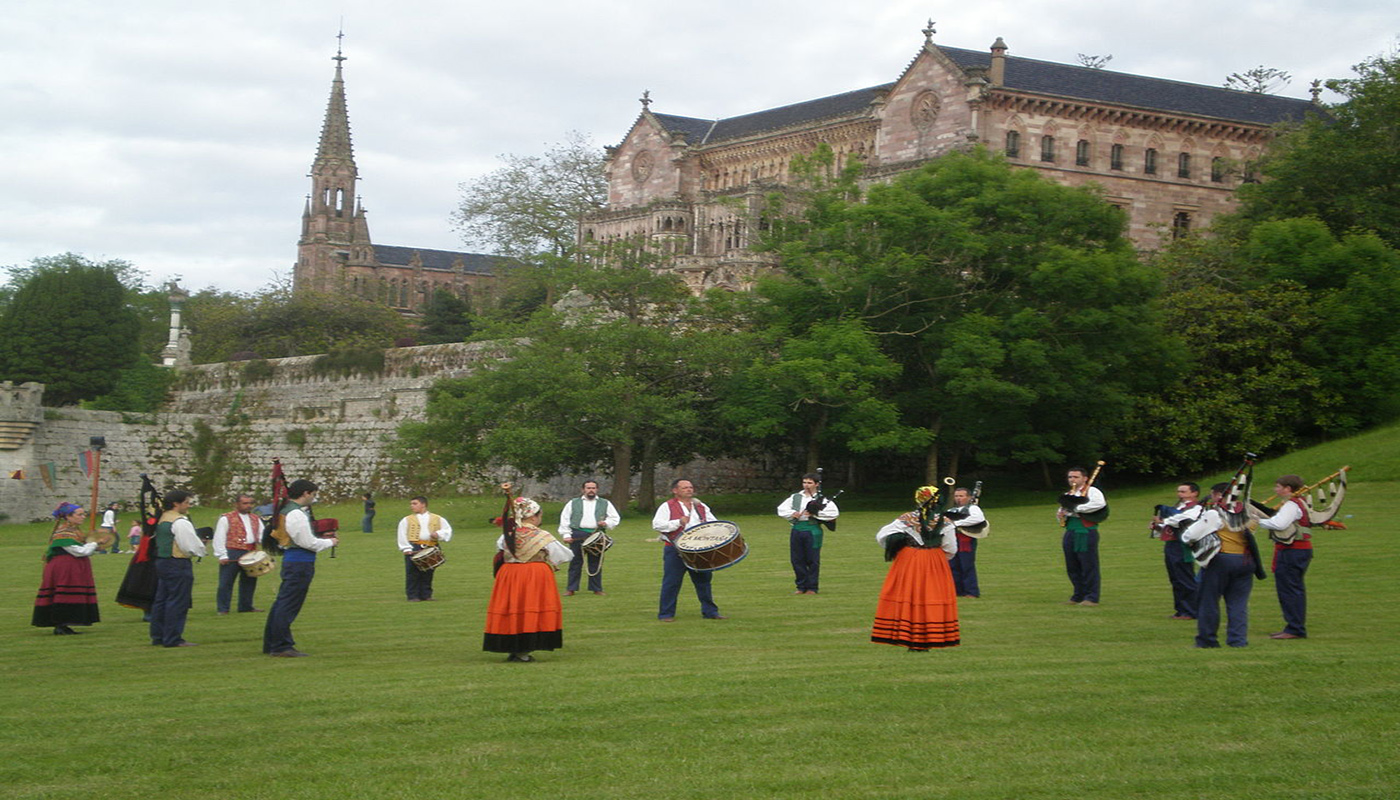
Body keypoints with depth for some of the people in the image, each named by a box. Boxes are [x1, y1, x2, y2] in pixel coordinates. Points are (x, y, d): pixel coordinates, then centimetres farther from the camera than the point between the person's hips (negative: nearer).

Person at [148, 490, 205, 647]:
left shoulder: (162, 519, 13)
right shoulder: (180, 522, -16)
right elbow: (193, 546, -18)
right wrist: (201, 551, 4)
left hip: (161, 562, 10)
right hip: (178, 564, -10)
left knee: (161, 599, 14)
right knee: (177, 602, -5)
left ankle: (157, 636, 20)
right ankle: (173, 639, -4)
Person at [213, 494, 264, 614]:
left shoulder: (256, 519, 16)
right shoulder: (226, 519, -2)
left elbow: (262, 535, 15)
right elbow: (219, 538, -5)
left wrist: (265, 541, -9)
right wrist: (222, 555, -12)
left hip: (251, 554, 5)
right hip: (232, 554, -5)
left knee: (249, 582, 10)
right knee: (226, 582, -3)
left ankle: (246, 606, 22)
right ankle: (222, 609, 1)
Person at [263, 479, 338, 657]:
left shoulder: (288, 511, 16)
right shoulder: (297, 514, -17)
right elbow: (308, 543, -17)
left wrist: (324, 540, 15)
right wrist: (330, 542, -1)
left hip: (291, 561, 11)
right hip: (300, 563, -11)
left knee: (283, 603, 14)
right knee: (289, 606, -6)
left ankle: (271, 644, 21)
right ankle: (281, 647, -3)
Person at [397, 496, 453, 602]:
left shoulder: (437, 519, 11)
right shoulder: (406, 520, 8)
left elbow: (447, 530, 11)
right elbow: (402, 536, 2)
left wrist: (438, 534, -9)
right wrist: (406, 549, -11)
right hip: (413, 548, -2)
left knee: (428, 573, 6)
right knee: (413, 573, -6)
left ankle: (426, 595, 15)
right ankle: (413, 596, 0)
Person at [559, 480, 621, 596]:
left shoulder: (605, 504, 16)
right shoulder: (573, 503, 13)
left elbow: (615, 518, 15)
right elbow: (564, 520, 9)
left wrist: (606, 523, -5)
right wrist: (566, 535, -2)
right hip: (577, 536, -1)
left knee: (596, 563, 2)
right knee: (575, 563, -1)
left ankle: (596, 589, 11)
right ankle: (571, 589, 4)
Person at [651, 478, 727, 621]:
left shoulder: (701, 507, 15)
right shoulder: (667, 507, -1)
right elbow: (656, 525, -11)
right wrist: (678, 522, -18)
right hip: (675, 550, -5)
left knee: (704, 580, 8)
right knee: (671, 582, -2)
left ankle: (710, 611, 17)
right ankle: (666, 614, 5)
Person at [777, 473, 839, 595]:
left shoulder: (821, 499, 1)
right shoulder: (796, 497, 13)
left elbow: (834, 512, -11)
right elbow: (781, 509, 12)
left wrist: (815, 513, -14)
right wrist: (793, 514, -7)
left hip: (812, 530, -4)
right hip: (797, 529, 4)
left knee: (812, 560, 0)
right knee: (796, 559, 6)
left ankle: (812, 588, 9)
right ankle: (801, 587, 17)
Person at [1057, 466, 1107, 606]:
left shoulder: (1092, 491, -4)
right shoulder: (1067, 495, 20)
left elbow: (1100, 503, -23)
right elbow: (1062, 511, 27)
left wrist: (1076, 508, -19)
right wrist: (1062, 515, 0)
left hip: (1086, 533, -8)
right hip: (1070, 533, 8)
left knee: (1089, 566, -5)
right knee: (1072, 567, 10)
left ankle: (1091, 598, -1)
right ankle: (1079, 596, 20)